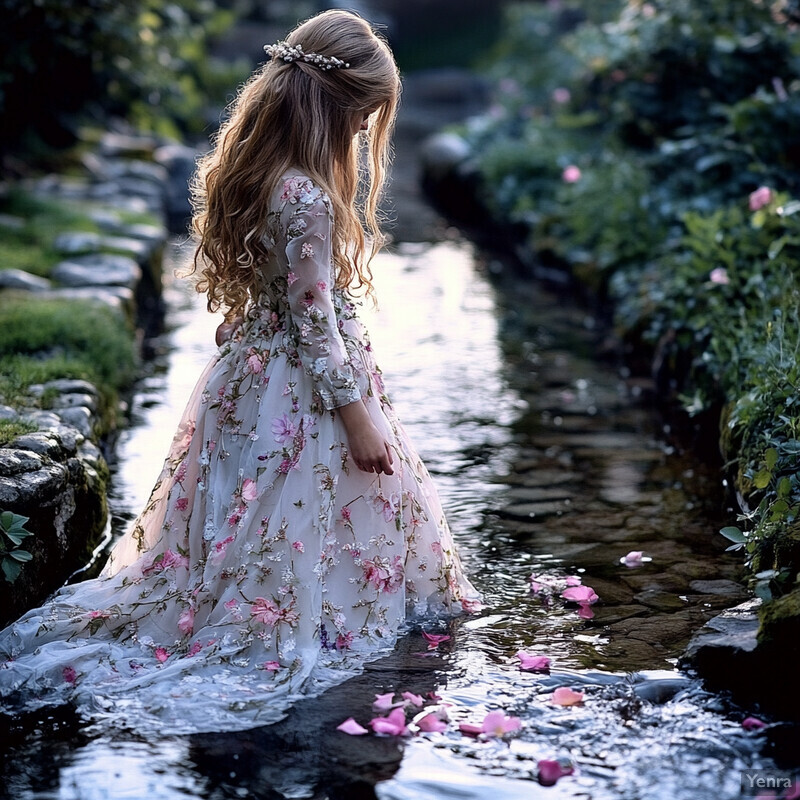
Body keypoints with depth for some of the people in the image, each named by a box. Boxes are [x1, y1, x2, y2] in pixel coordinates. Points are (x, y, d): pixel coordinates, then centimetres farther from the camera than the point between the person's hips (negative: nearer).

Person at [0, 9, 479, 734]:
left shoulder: (253, 171, 0)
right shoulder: (306, 200, -27)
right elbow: (316, 321, -22)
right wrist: (357, 415, -16)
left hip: (251, 367, 9)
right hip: (304, 388, -9)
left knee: (245, 507, 21)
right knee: (305, 513, 9)